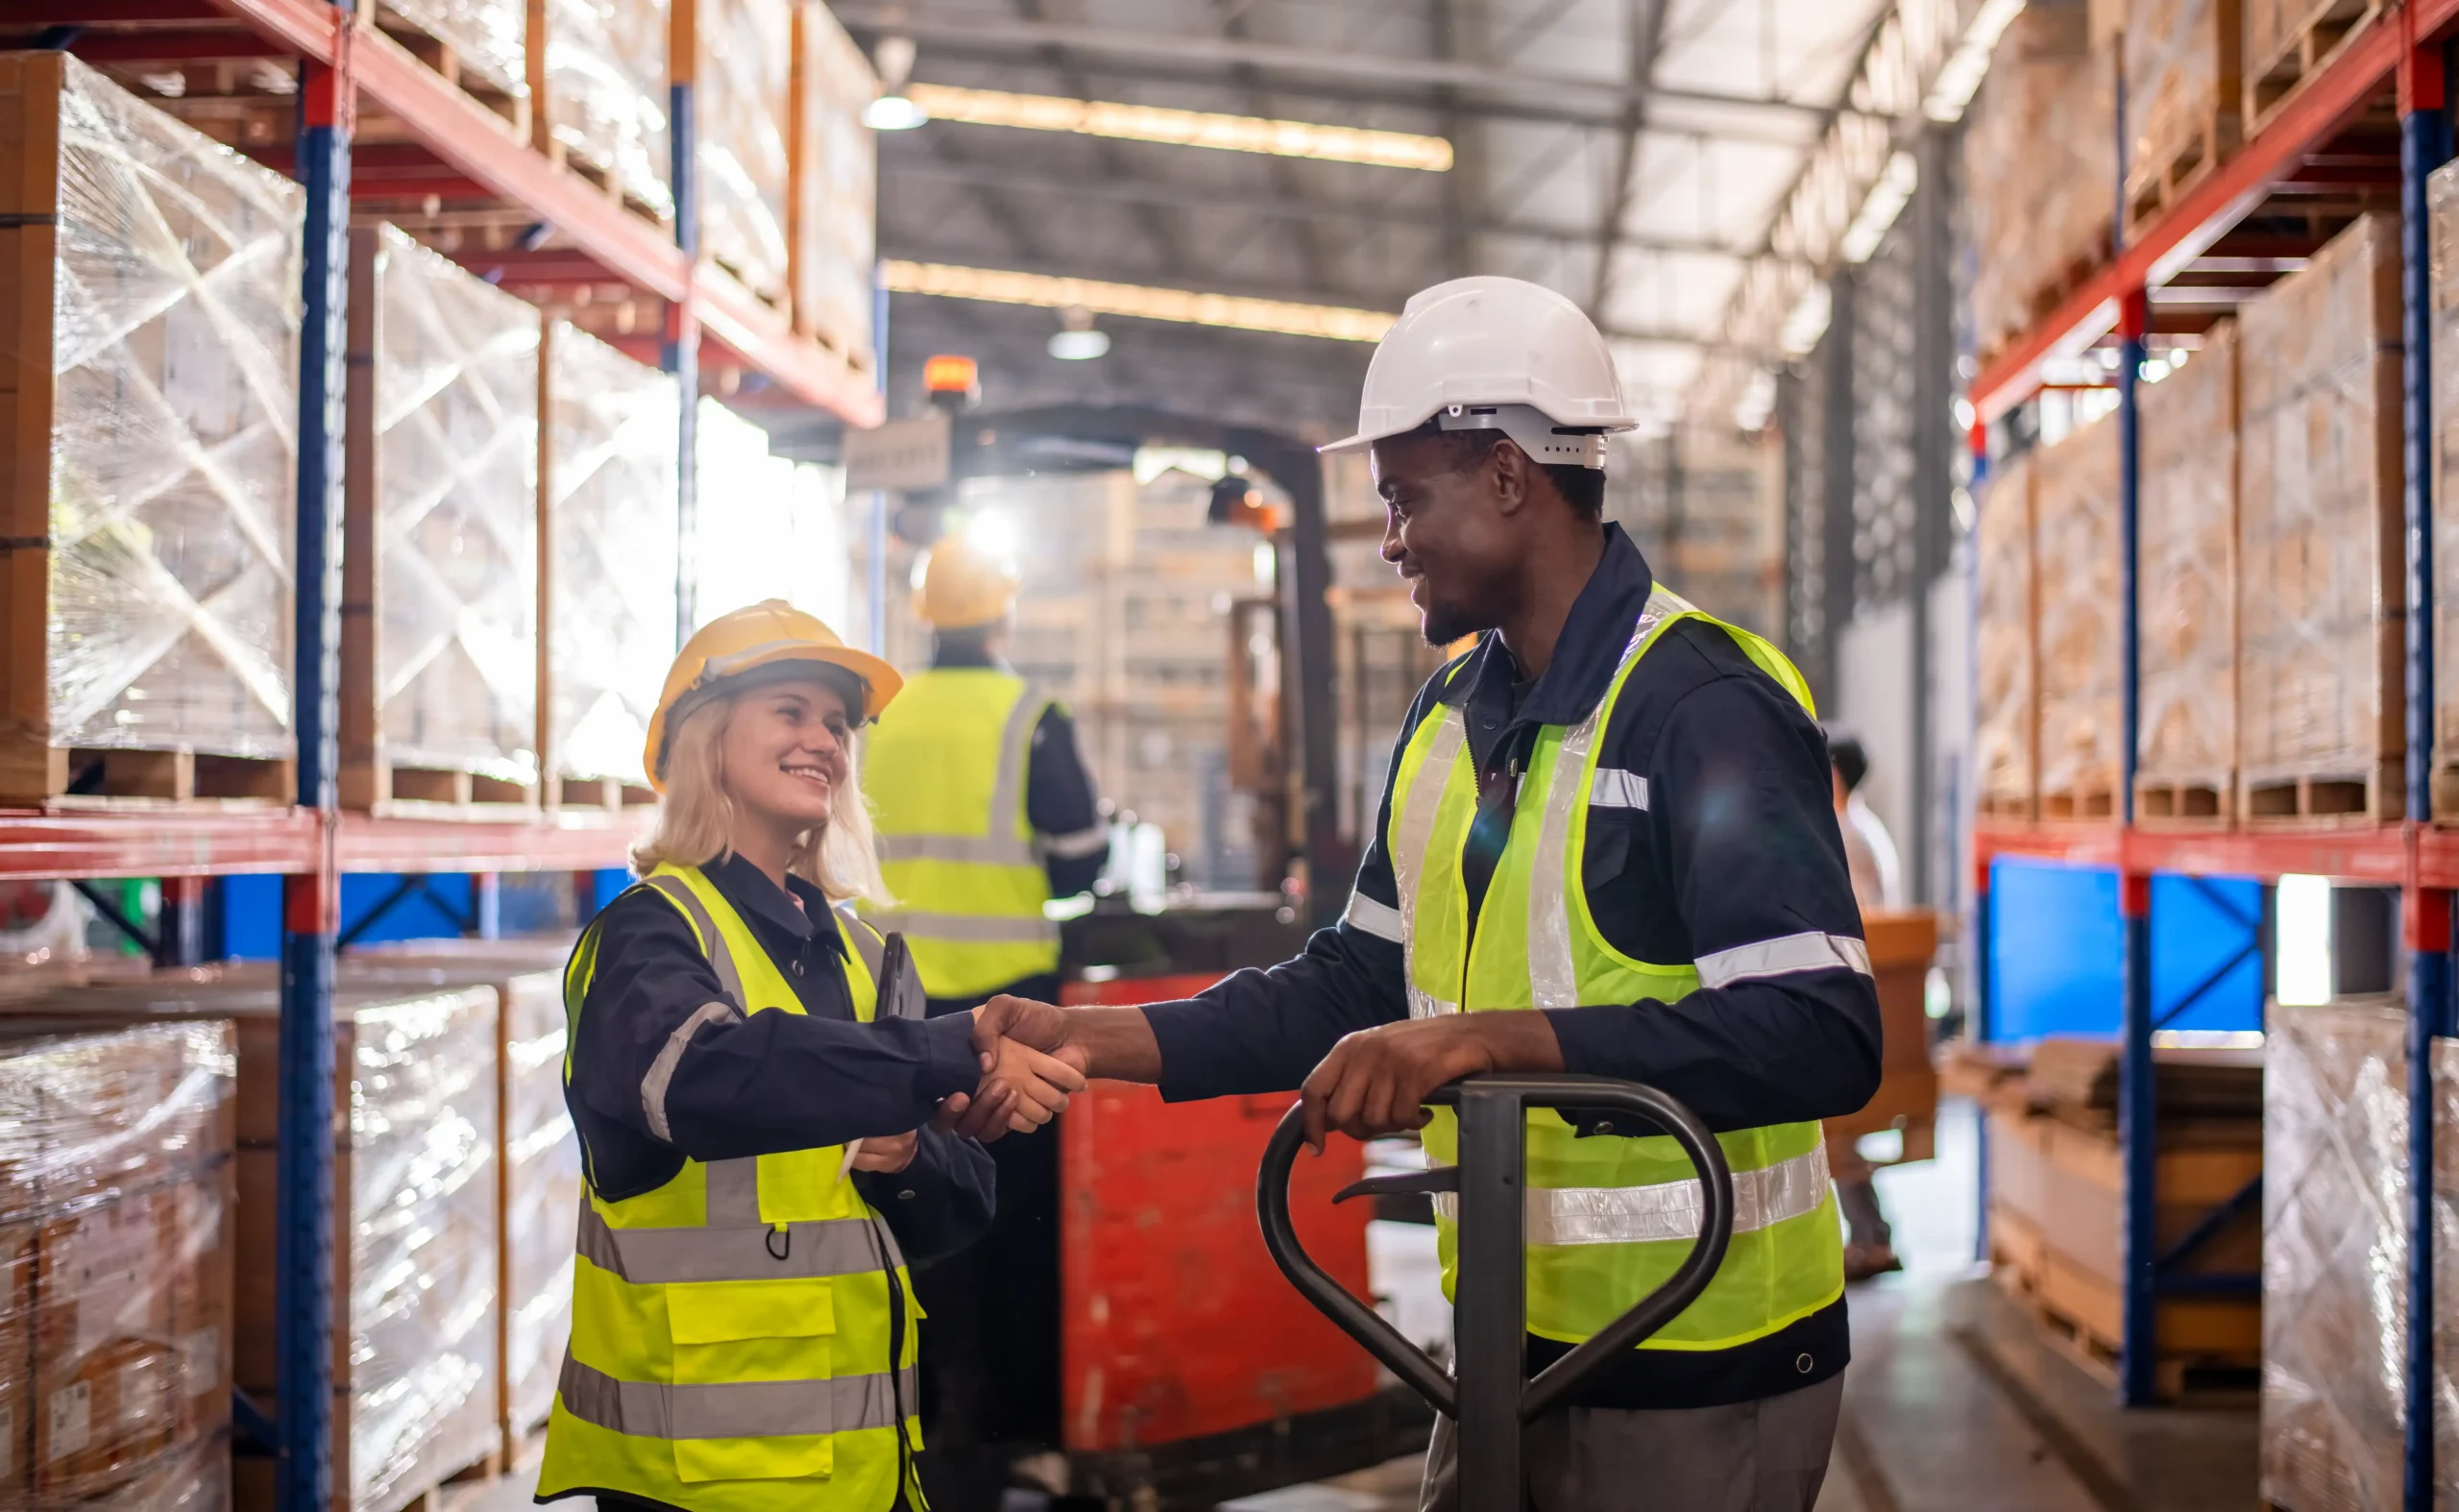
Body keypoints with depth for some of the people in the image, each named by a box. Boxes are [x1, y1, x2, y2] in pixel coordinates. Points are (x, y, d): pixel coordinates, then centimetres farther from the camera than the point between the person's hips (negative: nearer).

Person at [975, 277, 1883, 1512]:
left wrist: (1483, 1042, -32)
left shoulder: (1705, 706, -17)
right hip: (1516, 1350, 7)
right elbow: (1355, 985, 14)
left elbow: (1819, 1037, -27)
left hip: (1697, 1379, -7)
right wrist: (1090, 1036, 5)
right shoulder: (1452, 715, 10)